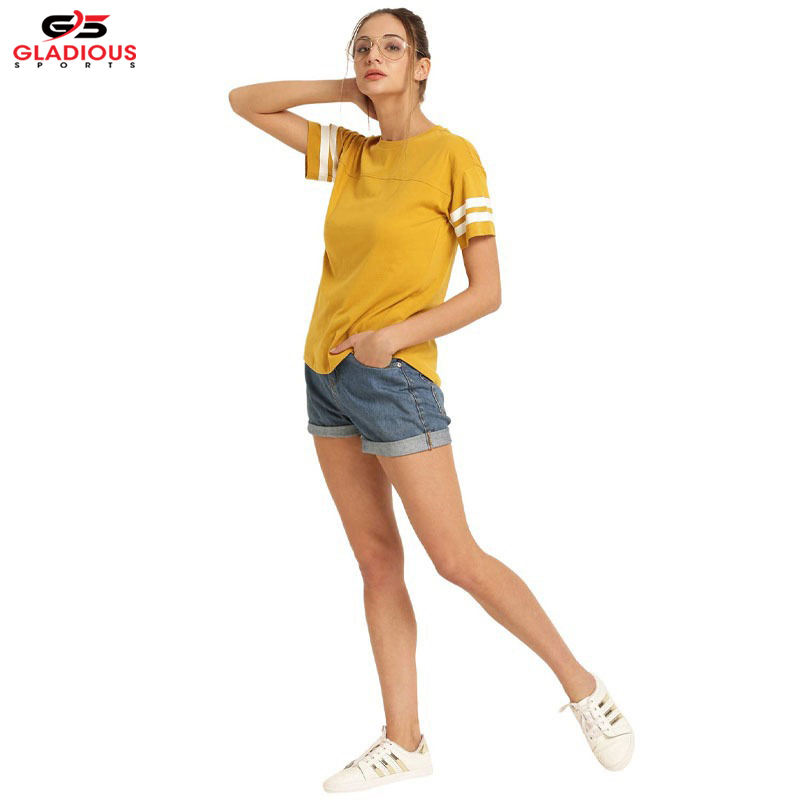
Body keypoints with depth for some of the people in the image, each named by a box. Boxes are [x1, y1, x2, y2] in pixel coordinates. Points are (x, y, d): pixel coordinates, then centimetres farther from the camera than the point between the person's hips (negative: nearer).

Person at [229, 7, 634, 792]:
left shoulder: (453, 155, -7)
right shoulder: (349, 153, 10)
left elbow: (487, 291, -9)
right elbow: (244, 101, 18)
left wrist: (397, 336, -19)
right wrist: (347, 88, 9)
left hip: (394, 377, -6)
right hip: (326, 374, 6)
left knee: (456, 559, -5)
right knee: (376, 560, 8)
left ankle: (583, 687, 13)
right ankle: (403, 742, 15)